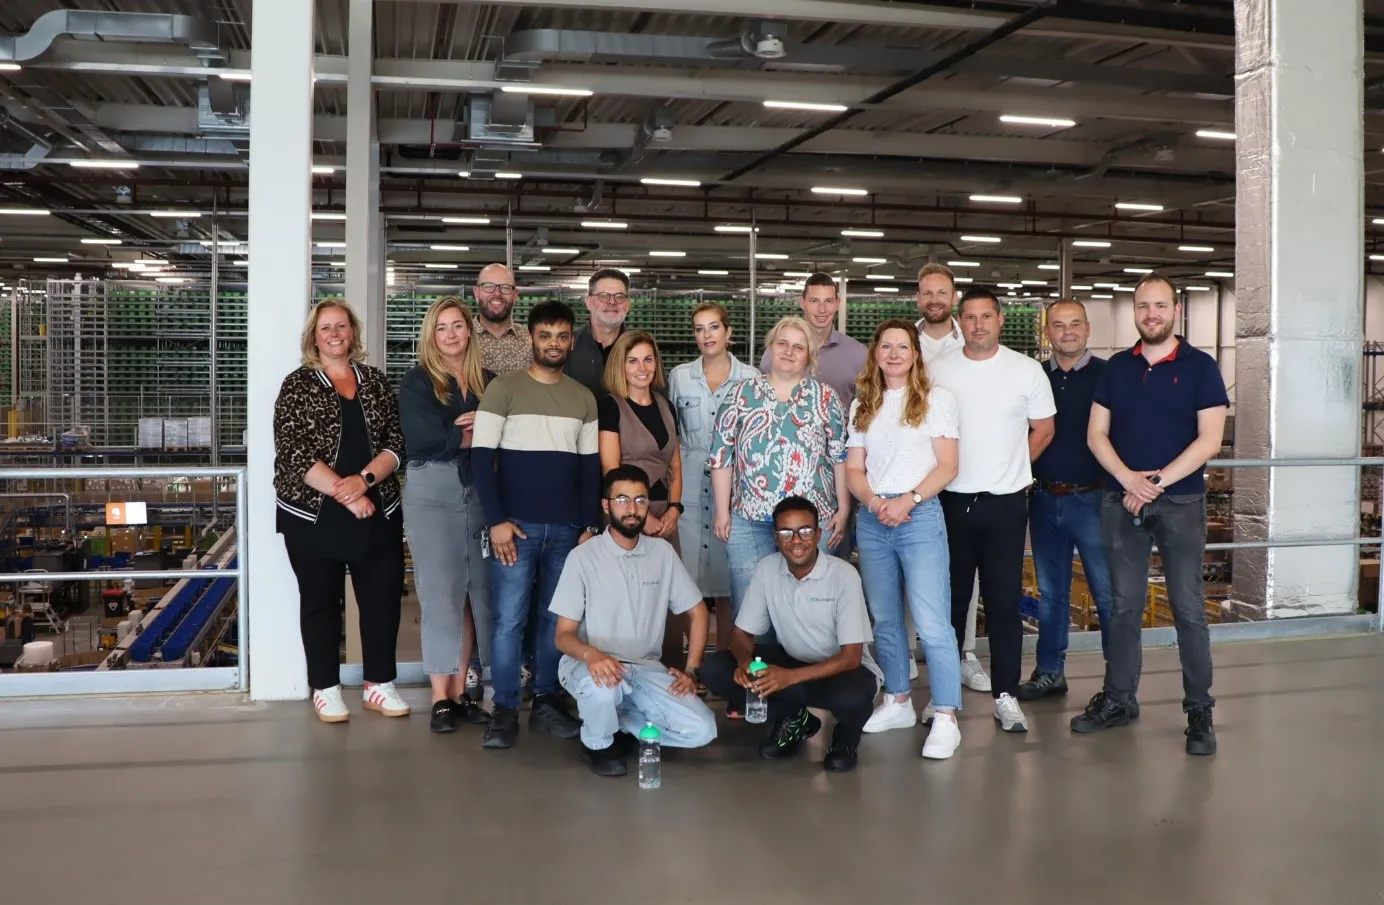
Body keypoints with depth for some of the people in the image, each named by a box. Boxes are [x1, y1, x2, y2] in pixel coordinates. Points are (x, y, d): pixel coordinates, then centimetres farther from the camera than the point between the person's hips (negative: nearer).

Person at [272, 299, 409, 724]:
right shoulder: (297, 385, 0)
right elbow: (293, 452, -10)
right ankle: (325, 689, 19)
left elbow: (396, 442, 3)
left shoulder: (376, 381, 9)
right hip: (313, 513, -3)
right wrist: (345, 494, -17)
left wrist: (364, 479, -15)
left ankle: (379, 684, 18)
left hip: (378, 512, 3)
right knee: (320, 601, 7)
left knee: (383, 596, 5)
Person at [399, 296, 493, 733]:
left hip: (479, 493, 3)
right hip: (431, 492, -3)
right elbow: (426, 440, -12)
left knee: (474, 592, 4)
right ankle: (441, 699, 3)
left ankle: (460, 691, 12)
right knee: (441, 592, -3)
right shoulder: (417, 381, 2)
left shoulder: (488, 381, 10)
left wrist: (463, 428, -14)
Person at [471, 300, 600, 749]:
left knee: (557, 617, 7)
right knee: (508, 619, -5)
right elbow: (481, 456, -6)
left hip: (567, 527, 4)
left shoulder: (584, 398, 11)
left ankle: (547, 702, 18)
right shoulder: (503, 388, -1)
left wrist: (590, 525, 6)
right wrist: (496, 520, -12)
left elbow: (590, 467, 13)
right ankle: (505, 711, 3)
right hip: (516, 524, -4)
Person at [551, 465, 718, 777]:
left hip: (646, 669, 4)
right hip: (592, 665, -3)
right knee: (604, 687, -39)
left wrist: (691, 670, -1)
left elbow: (697, 612, 10)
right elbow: (564, 635, -9)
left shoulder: (662, 551, 1)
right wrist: (591, 654, -32)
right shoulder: (583, 557, -10)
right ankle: (598, 744, -5)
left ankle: (621, 723, 8)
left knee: (702, 730, -16)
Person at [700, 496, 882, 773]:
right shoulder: (766, 570, -9)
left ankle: (847, 734, -1)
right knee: (716, 668, -16)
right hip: (792, 659, 4)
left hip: (841, 667, -4)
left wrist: (791, 677, -36)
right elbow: (742, 633, -1)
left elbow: (851, 656, -23)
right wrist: (744, 662, -26)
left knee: (851, 695, -40)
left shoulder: (843, 576, -21)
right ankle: (793, 720, 3)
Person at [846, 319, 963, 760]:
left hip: (920, 517, -5)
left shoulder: (937, 399, 2)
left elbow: (947, 466, -4)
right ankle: (898, 703, 24)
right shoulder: (862, 405, 14)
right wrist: (874, 502, -8)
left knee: (932, 623, -11)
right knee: (885, 620, 12)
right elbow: (854, 469, 11)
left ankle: (945, 719, -8)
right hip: (872, 521, 5)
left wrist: (907, 500, -16)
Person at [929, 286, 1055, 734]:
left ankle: (1006, 696, 11)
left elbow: (1043, 430, 8)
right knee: (951, 599, 9)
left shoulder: (1027, 370, -1)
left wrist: (1010, 469, 7)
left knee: (1004, 602, 2)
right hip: (951, 501, 1)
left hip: (1005, 503, -1)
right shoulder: (938, 370, 1)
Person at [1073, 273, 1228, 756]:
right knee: (1124, 605, 9)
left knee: (1188, 608, 0)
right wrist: (1128, 478, -11)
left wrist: (1158, 481, -15)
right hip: (1121, 502, 3)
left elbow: (1210, 439, -9)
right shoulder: (1117, 367, 8)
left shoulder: (1200, 367, -2)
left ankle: (1199, 711, 9)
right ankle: (1118, 698, 19)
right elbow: (1096, 434, 5)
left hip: (1181, 502, -3)